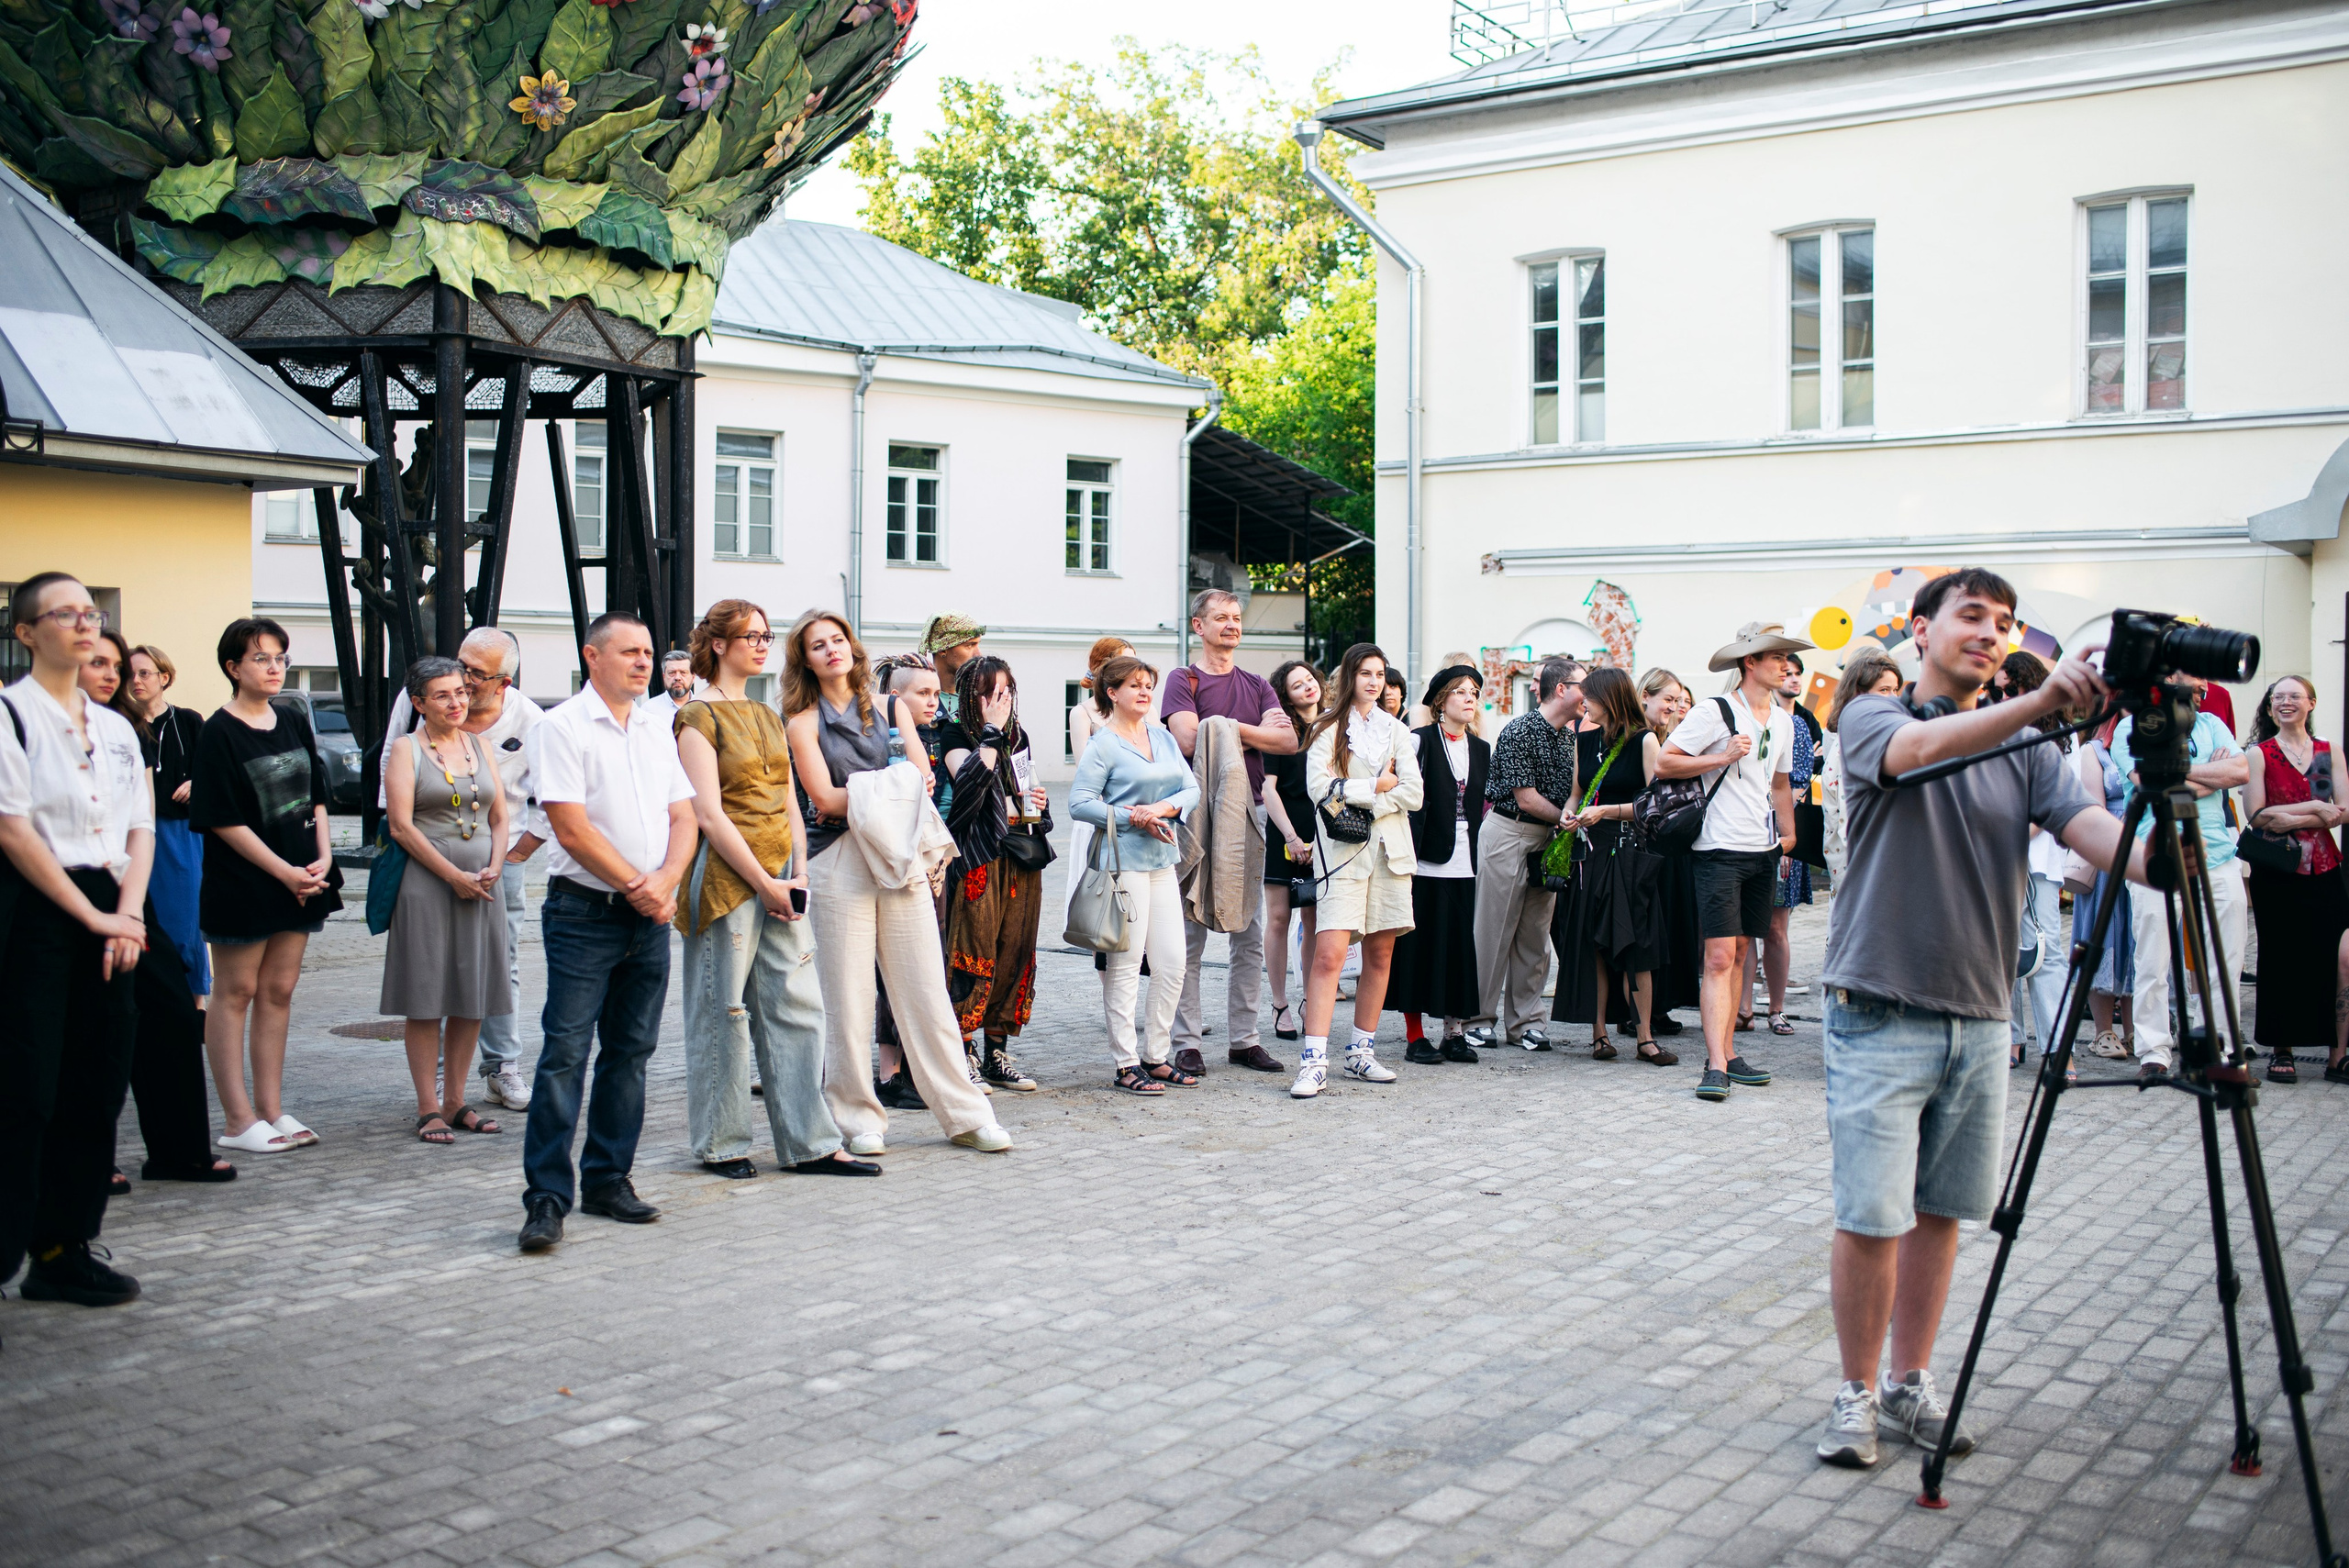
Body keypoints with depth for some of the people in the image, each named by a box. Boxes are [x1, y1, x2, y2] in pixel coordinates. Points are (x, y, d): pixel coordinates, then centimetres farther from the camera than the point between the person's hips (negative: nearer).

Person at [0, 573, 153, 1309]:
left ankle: (65, 1248, 16)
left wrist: (128, 914, -4)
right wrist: (93, 916, -13)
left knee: (96, 1088, 7)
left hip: (108, 915, 6)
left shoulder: (116, 727, 15)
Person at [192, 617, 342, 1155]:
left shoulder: (292, 725, 10)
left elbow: (315, 798, 14)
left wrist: (323, 857, -1)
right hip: (242, 884, -6)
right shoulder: (219, 733, -9)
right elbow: (223, 821, -13)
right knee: (235, 994, 1)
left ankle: (271, 1111, 16)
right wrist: (284, 871, -15)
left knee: (279, 991, 9)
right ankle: (239, 1121, 6)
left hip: (298, 883, 6)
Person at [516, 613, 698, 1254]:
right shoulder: (562, 727, -5)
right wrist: (636, 884, -11)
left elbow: (683, 815, 11)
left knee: (630, 1052, 9)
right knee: (564, 1051, -8)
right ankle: (547, 1196, -6)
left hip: (650, 915, 6)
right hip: (584, 912, -6)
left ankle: (608, 1179, 18)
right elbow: (571, 826, -12)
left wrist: (665, 880, -7)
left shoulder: (658, 728, 14)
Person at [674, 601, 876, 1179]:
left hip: (779, 877, 7)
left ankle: (810, 1143, 7)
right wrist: (764, 883, -14)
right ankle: (721, 1145, 12)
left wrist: (799, 875, 1)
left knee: (797, 1005, 4)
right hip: (727, 876, -7)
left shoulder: (768, 717, 17)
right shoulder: (699, 717, -6)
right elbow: (709, 814, -13)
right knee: (724, 1009, 0)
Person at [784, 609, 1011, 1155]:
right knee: (848, 996, -1)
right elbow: (824, 796, -6)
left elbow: (920, 778, 4)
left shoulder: (890, 708, 15)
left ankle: (965, 1114, 7)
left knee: (926, 989, 2)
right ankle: (858, 1119, 10)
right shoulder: (803, 722, 6)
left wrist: (853, 800, -6)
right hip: (839, 861, -2)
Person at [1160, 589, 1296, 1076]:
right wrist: (1256, 732, -5)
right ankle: (1187, 1042, 2)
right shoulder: (1184, 680, 3)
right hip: (1198, 813, -5)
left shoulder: (1256, 685, 17)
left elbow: (1288, 740, 3)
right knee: (1190, 934, -3)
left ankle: (1244, 1039, 13)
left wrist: (1233, 729, -8)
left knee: (1250, 935, 6)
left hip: (1248, 812, 5)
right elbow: (1188, 739, -14)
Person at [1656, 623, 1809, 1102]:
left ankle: (1728, 1052, 17)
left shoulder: (1783, 721, 14)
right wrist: (1723, 757, -15)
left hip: (1763, 851, 7)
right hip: (1720, 849, -7)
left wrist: (1788, 834, 19)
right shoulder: (1714, 712, -8)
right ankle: (1716, 1064, -14)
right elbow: (1663, 764, -10)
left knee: (1739, 952, 11)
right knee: (1720, 956, -11)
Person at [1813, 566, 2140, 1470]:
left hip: (1979, 1019, 4)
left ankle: (1910, 1386, 25)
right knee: (1871, 1218, -4)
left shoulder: (2024, 752, 10)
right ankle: (1857, 1394, 13)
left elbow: (2092, 828, -6)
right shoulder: (1872, 719, -2)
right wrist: (2042, 699, -39)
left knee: (1940, 1214, 12)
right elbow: (1921, 748, -25)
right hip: (1880, 1015, -4)